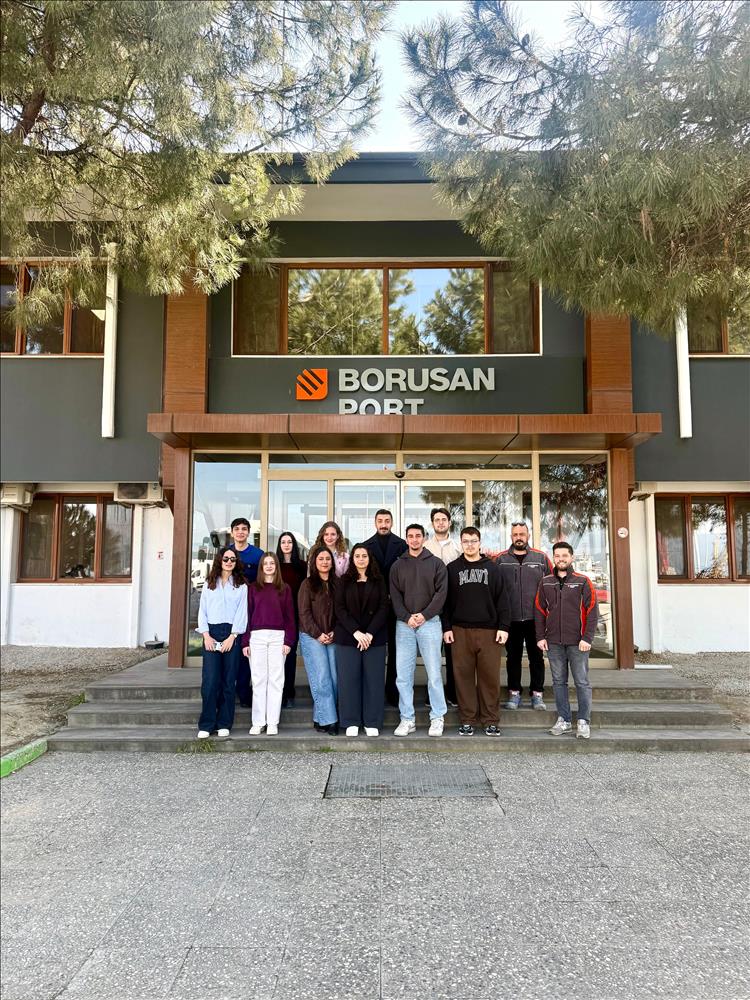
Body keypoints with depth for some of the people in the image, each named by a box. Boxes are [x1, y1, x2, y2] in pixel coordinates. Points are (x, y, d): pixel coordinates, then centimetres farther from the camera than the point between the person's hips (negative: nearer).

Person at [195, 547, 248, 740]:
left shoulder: (241, 586, 8)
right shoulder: (209, 583, 13)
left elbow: (242, 612, 2)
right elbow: (202, 610, 8)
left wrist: (231, 637, -8)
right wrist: (206, 635, -4)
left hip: (232, 634, 0)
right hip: (211, 634, 1)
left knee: (228, 681, 1)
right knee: (210, 680, -7)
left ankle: (224, 725, 7)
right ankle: (206, 725, 0)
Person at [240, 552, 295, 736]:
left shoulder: (284, 589, 10)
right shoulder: (253, 588, 9)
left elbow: (290, 616, 7)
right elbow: (247, 614, 6)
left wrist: (288, 640, -2)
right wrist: (245, 642, 0)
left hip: (278, 637, 0)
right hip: (257, 637, 0)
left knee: (276, 679, 1)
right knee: (258, 680, 1)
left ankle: (272, 722, 7)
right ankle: (258, 722, 7)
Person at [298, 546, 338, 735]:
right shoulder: (308, 584, 0)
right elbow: (304, 613, -4)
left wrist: (334, 632, -4)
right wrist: (318, 634, -10)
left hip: (332, 638, 4)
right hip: (312, 637, -4)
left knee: (333, 679, -1)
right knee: (322, 679, -7)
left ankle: (319, 718, 8)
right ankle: (328, 721, -3)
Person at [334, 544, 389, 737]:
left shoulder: (378, 581, 9)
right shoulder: (344, 581, 8)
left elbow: (383, 608, 1)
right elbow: (340, 609, -1)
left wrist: (370, 633, -11)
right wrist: (356, 632, -13)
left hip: (374, 638, 0)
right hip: (347, 637, 0)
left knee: (373, 679, 0)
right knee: (349, 679, -1)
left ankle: (372, 723, 8)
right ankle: (351, 722, 8)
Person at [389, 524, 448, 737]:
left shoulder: (436, 563, 6)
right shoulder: (398, 565, 11)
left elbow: (441, 592, -2)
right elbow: (395, 596, 5)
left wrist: (424, 615, -12)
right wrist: (406, 617, -9)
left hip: (429, 622, -2)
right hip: (404, 624, 2)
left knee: (434, 673, 0)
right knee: (403, 674, 2)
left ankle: (437, 718, 10)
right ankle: (407, 719, 11)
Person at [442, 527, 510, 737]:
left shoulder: (492, 568, 8)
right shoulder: (452, 569, 8)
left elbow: (502, 599, 5)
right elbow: (446, 600, 7)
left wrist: (503, 627, -3)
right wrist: (446, 628, -1)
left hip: (488, 631, 0)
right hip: (460, 631, 0)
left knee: (490, 676, 1)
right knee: (464, 676, 3)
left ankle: (491, 720, 11)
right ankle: (467, 720, 12)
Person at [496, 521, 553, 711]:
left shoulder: (540, 558, 5)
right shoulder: (501, 559, 5)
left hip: (535, 617, 0)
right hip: (510, 618, 0)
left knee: (536, 657, 6)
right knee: (513, 657, 9)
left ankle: (537, 694, 14)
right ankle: (514, 693, 18)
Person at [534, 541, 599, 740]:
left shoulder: (582, 581, 0)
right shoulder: (545, 582, 8)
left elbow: (592, 611, -3)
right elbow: (539, 611, 10)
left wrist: (587, 638, -10)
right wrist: (540, 637, 2)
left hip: (577, 641, -3)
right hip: (553, 642, 3)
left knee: (582, 682, 1)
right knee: (559, 682, 8)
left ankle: (584, 722, 9)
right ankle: (563, 720, 17)